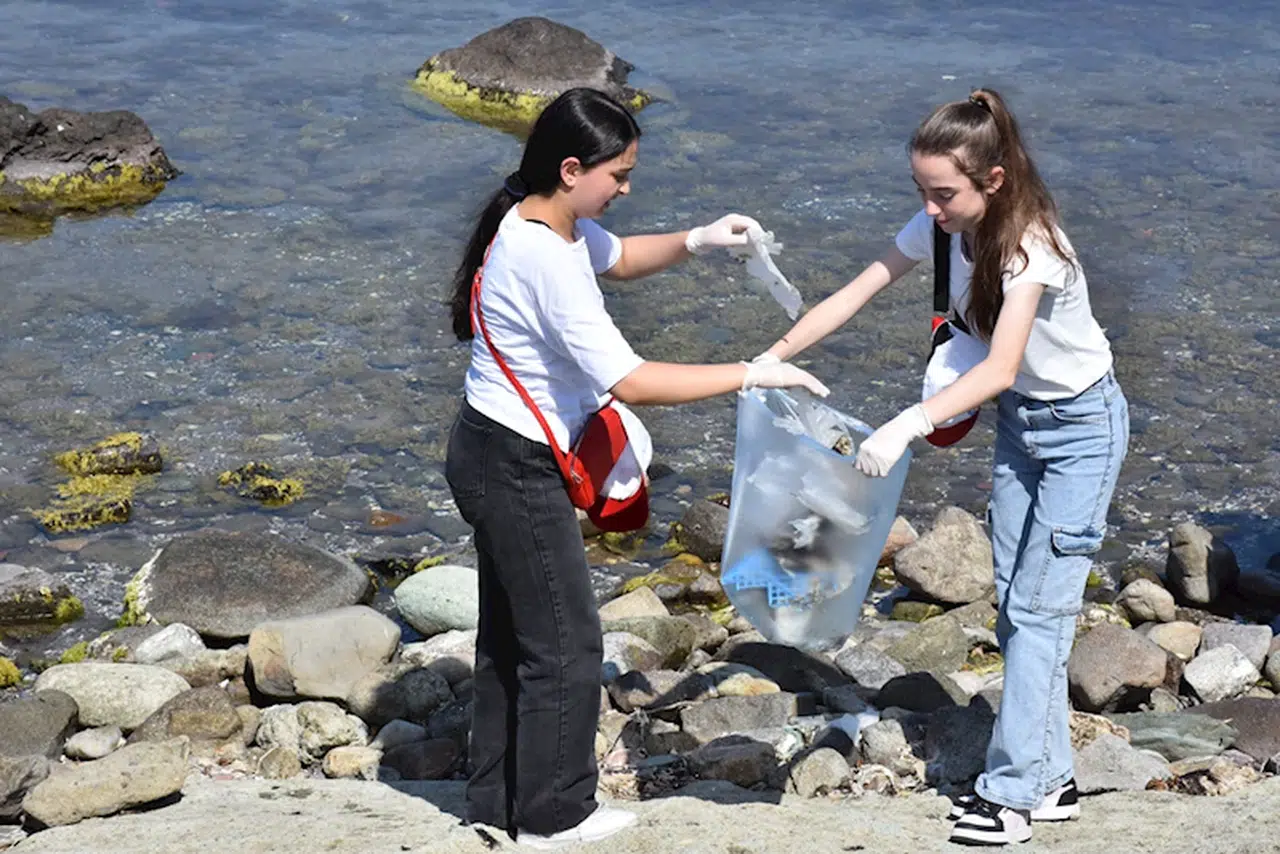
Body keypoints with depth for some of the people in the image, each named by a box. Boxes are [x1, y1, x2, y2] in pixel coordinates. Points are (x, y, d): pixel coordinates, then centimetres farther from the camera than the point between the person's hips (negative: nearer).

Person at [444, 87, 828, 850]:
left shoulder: (549, 222, 1)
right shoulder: (546, 259, -29)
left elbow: (619, 258, 22)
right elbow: (631, 381, -31)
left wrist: (696, 241, 3)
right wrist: (750, 376, -26)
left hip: (498, 457, 10)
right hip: (517, 469, -10)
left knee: (514, 633, 19)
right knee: (567, 643, 4)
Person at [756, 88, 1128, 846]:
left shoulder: (1030, 244, -32)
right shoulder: (941, 228, -10)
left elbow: (1000, 367, -43)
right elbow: (854, 295, -11)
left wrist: (911, 425, -55)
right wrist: (772, 358, -22)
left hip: (1082, 424, -8)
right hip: (1021, 420, 8)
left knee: (1040, 606, -8)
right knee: (1018, 605, 9)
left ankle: (1013, 791, -3)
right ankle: (1051, 778, 17)